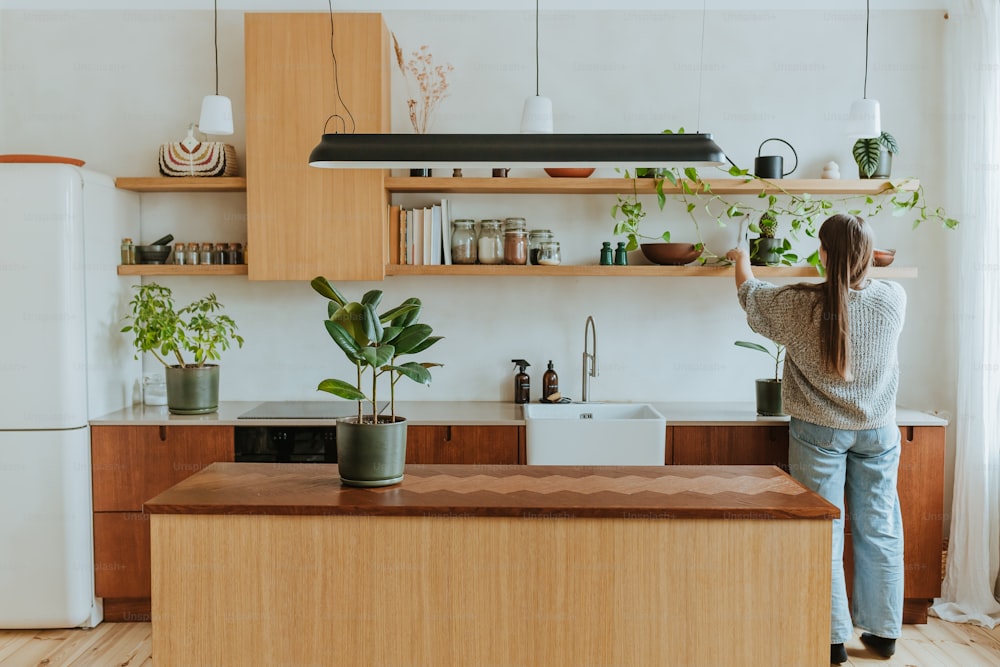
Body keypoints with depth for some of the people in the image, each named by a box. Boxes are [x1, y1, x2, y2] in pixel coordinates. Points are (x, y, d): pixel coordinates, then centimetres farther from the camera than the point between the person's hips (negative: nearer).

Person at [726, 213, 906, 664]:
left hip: (819, 432, -2)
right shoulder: (893, 300, -10)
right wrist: (856, 267, 35)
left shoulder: (799, 305, -15)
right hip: (878, 431, 3)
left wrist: (741, 259, 25)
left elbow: (751, 294, 4)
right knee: (880, 533, 12)